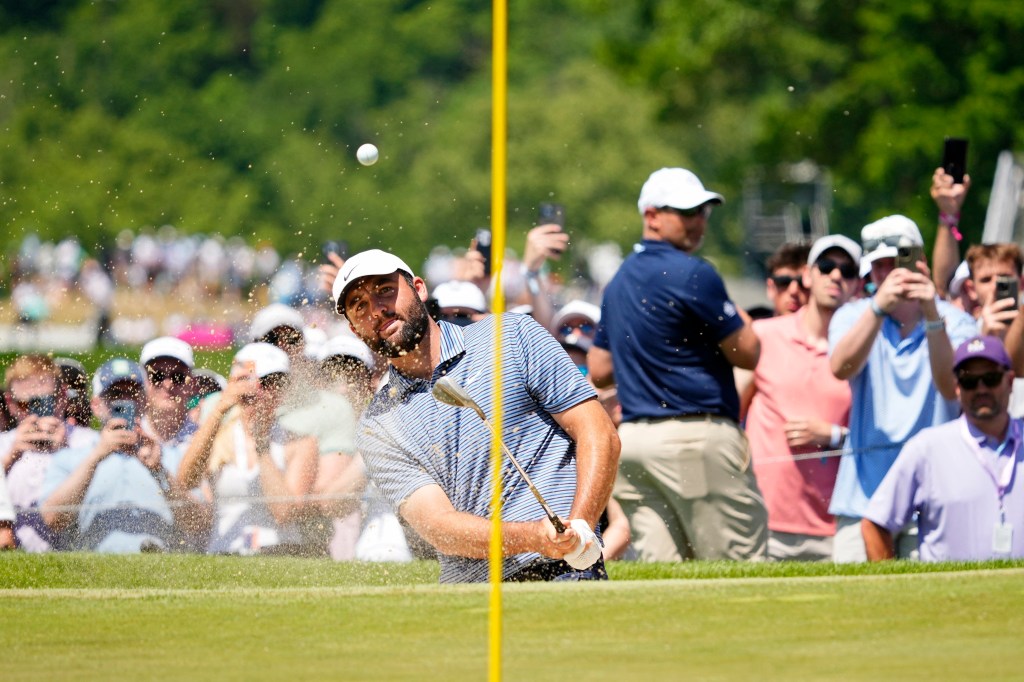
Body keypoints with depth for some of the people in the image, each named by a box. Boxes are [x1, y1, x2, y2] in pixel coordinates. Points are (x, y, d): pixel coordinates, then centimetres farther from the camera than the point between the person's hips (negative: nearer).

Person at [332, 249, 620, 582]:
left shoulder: (511, 335, 9)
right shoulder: (378, 429, 11)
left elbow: (599, 434, 4)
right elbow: (439, 526, -3)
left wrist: (578, 529, -12)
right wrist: (534, 538, -22)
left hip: (564, 569, -4)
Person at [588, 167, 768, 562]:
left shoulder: (619, 281, 16)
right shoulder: (692, 274, -10)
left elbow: (598, 372, 20)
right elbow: (747, 354, -6)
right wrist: (738, 318, 13)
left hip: (631, 437, 8)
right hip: (697, 435, -8)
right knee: (741, 567, -4)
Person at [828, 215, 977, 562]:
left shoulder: (955, 322, 4)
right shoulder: (853, 316, 9)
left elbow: (952, 388, -14)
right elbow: (841, 368, -13)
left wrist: (932, 316, -28)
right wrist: (878, 308, -29)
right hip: (864, 491, 1)